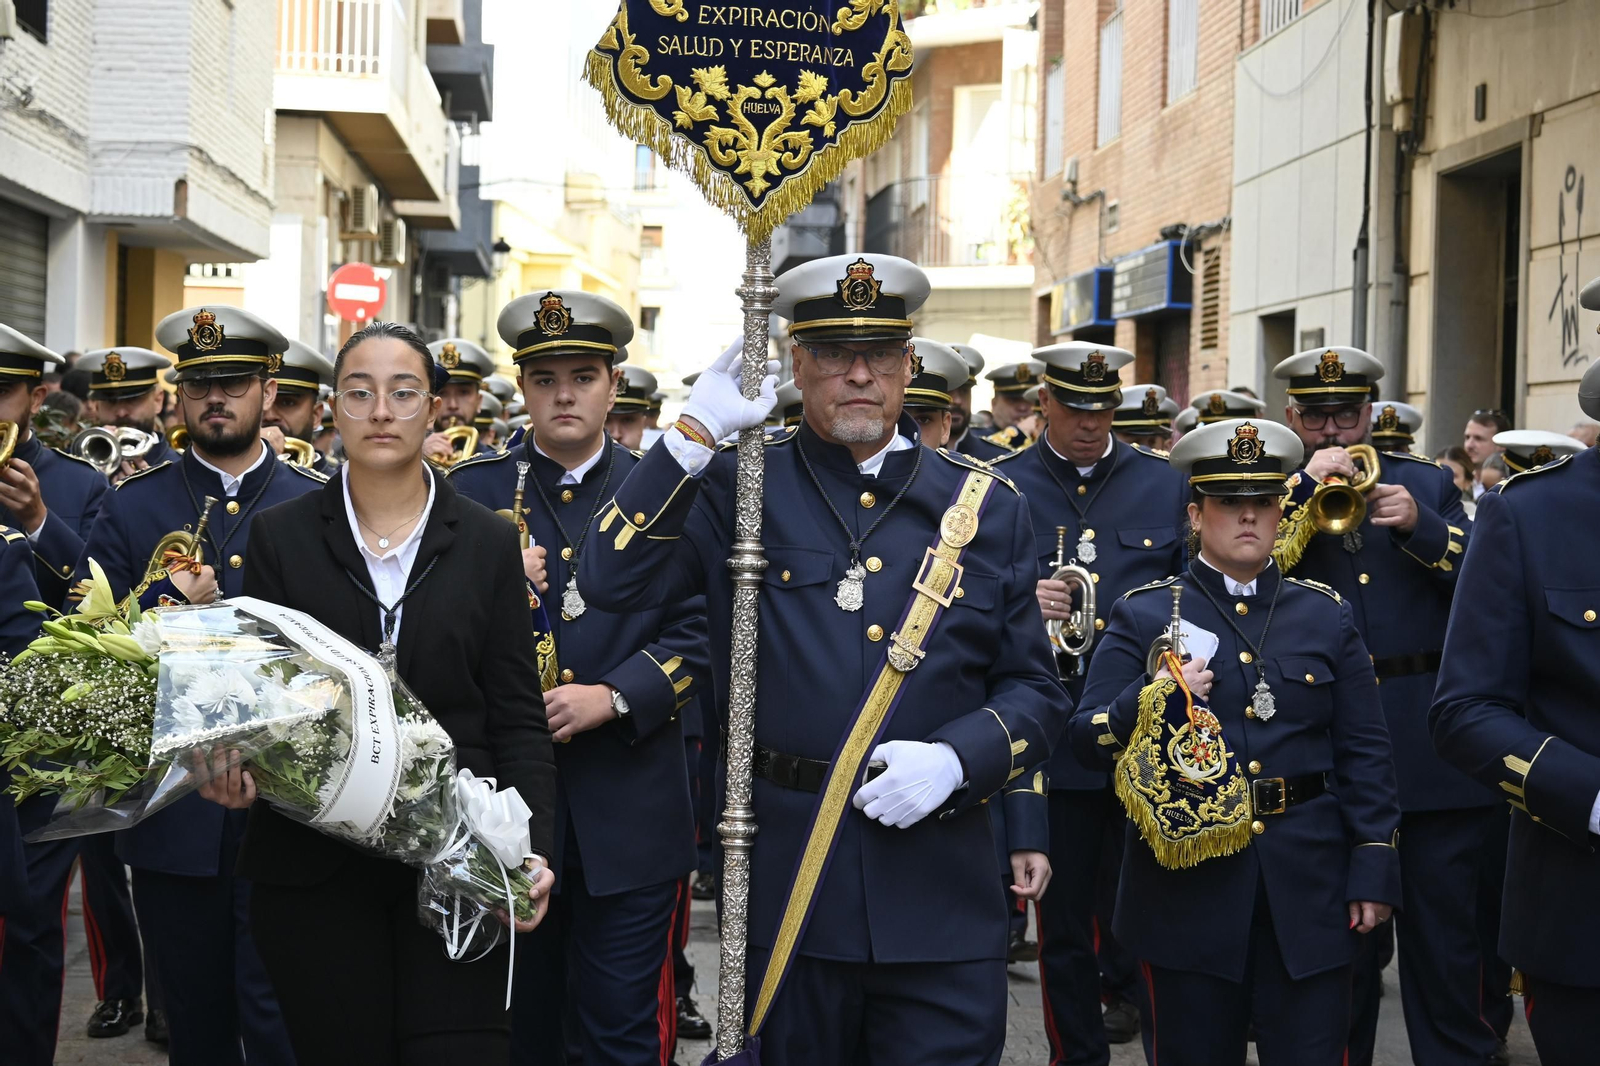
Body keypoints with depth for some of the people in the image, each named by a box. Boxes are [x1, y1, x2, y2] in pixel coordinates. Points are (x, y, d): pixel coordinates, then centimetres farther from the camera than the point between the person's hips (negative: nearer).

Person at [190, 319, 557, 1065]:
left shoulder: (489, 544, 5)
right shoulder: (281, 537, 5)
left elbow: (518, 719, 4)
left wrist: (532, 849, -9)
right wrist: (235, 767, -18)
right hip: (312, 864, 0)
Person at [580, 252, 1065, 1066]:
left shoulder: (986, 508, 6)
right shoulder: (739, 488, 2)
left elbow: (1034, 691, 6)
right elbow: (613, 580, -12)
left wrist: (954, 760, -13)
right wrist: (696, 430, -16)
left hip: (940, 899, 1)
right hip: (784, 884, 0)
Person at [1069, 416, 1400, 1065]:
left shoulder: (1327, 615, 10)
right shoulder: (1142, 615, 4)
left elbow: (1364, 753, 9)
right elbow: (1088, 738, -2)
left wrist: (1375, 868, 1)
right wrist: (1154, 697, -20)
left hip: (1307, 889, 2)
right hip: (1187, 888, -1)